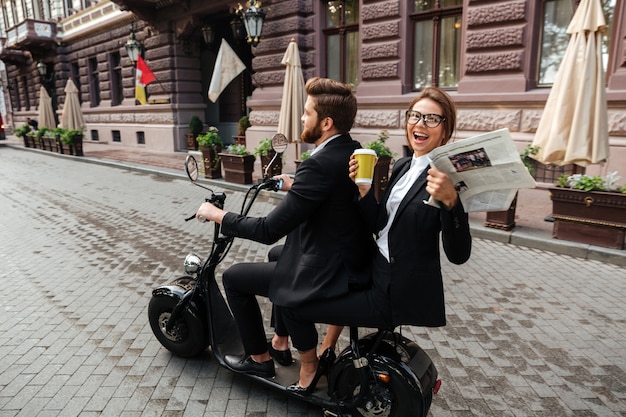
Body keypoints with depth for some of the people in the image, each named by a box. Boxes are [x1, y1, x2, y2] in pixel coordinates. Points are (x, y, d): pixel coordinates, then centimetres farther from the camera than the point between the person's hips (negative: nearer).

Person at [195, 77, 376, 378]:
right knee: (279, 253, 33)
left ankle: (259, 358, 24)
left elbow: (269, 230, -25)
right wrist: (295, 186, 22)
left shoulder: (320, 164, -27)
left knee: (234, 277, 6)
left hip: (328, 274, -9)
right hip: (354, 260, 10)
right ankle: (280, 340, 42)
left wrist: (218, 215, -12)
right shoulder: (353, 151, 1)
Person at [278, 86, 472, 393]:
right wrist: (363, 188, -13)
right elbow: (379, 224, 4)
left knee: (289, 301, -6)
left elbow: (458, 255, -21)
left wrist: (450, 200, -37)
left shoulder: (447, 176, -16)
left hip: (398, 295, -8)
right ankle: (328, 348, 42)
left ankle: (309, 369, 22)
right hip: (379, 274, 8)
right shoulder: (402, 167, 8)